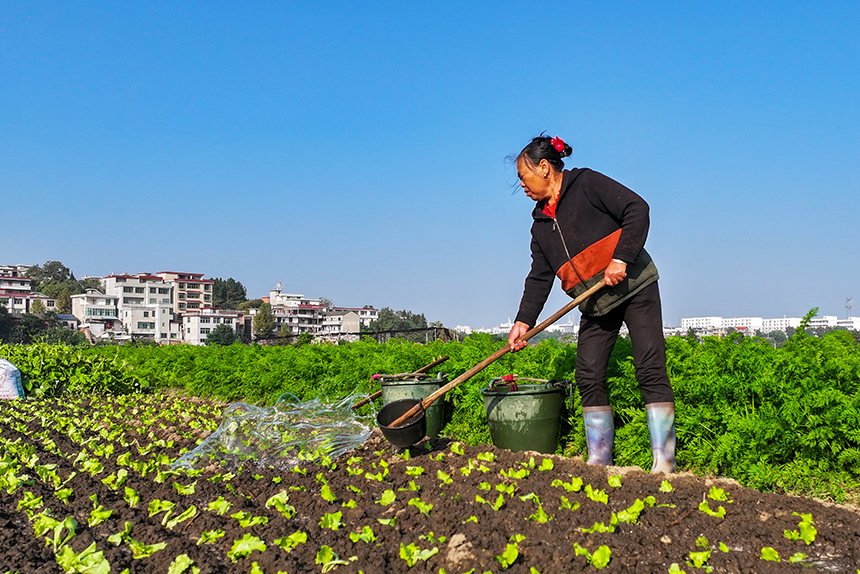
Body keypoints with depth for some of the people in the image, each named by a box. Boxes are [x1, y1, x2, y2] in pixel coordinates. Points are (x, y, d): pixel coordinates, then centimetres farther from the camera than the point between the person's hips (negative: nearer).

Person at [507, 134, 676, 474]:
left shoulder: (587, 184, -5)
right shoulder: (541, 224, 15)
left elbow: (637, 209, -13)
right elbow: (540, 277, 13)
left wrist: (621, 258, -21)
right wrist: (524, 321, 3)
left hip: (635, 286, -7)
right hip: (595, 305, 7)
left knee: (650, 371, -10)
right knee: (589, 379, 0)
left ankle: (663, 463, -9)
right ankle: (599, 462, 7)